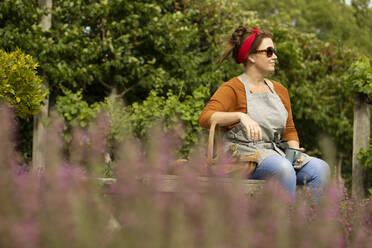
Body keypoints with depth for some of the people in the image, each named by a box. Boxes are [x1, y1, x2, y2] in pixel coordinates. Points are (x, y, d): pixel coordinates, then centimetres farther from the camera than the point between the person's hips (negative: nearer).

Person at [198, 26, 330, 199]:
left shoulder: (279, 90, 21)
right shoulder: (233, 88, 0)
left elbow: (289, 130, 25)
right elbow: (205, 118, -16)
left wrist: (294, 150, 3)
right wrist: (240, 116, -30)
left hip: (274, 152, 7)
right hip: (242, 153, -6)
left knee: (320, 167, -20)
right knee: (283, 169, -36)